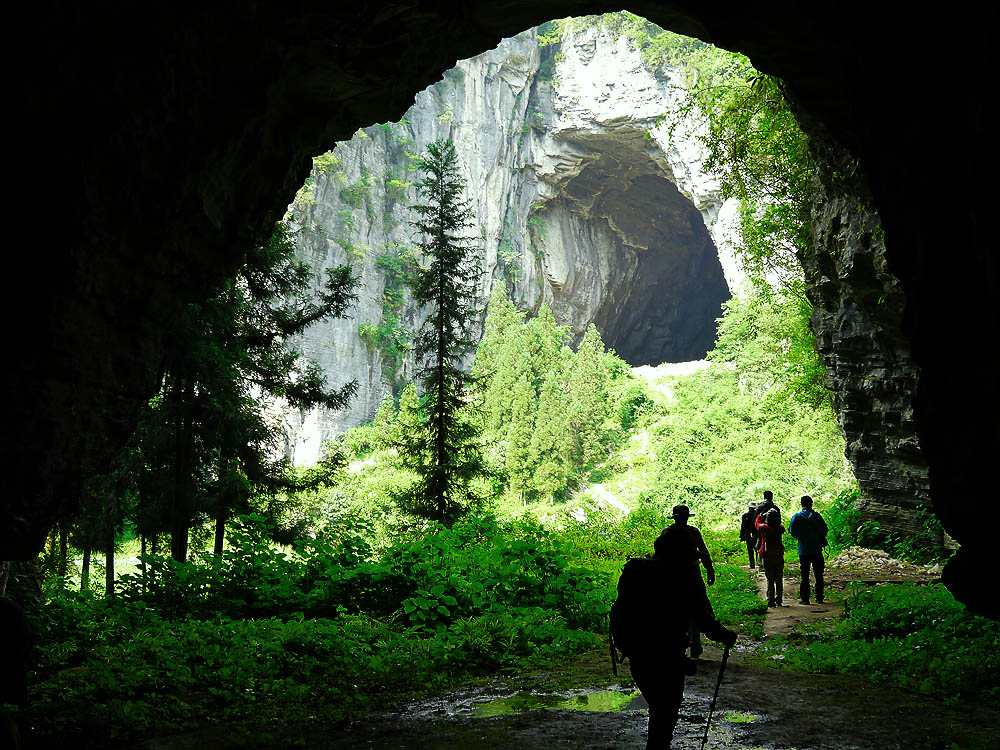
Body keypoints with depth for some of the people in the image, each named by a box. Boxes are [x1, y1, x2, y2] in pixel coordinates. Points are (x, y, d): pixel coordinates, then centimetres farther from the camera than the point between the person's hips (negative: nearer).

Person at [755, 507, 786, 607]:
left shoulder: (764, 528, -12)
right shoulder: (780, 528, -7)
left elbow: (756, 523, 9)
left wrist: (761, 515, 23)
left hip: (767, 558, -2)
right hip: (779, 557, 2)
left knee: (770, 580, 4)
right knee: (779, 580, 11)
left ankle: (771, 601, -1)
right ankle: (778, 601, 11)